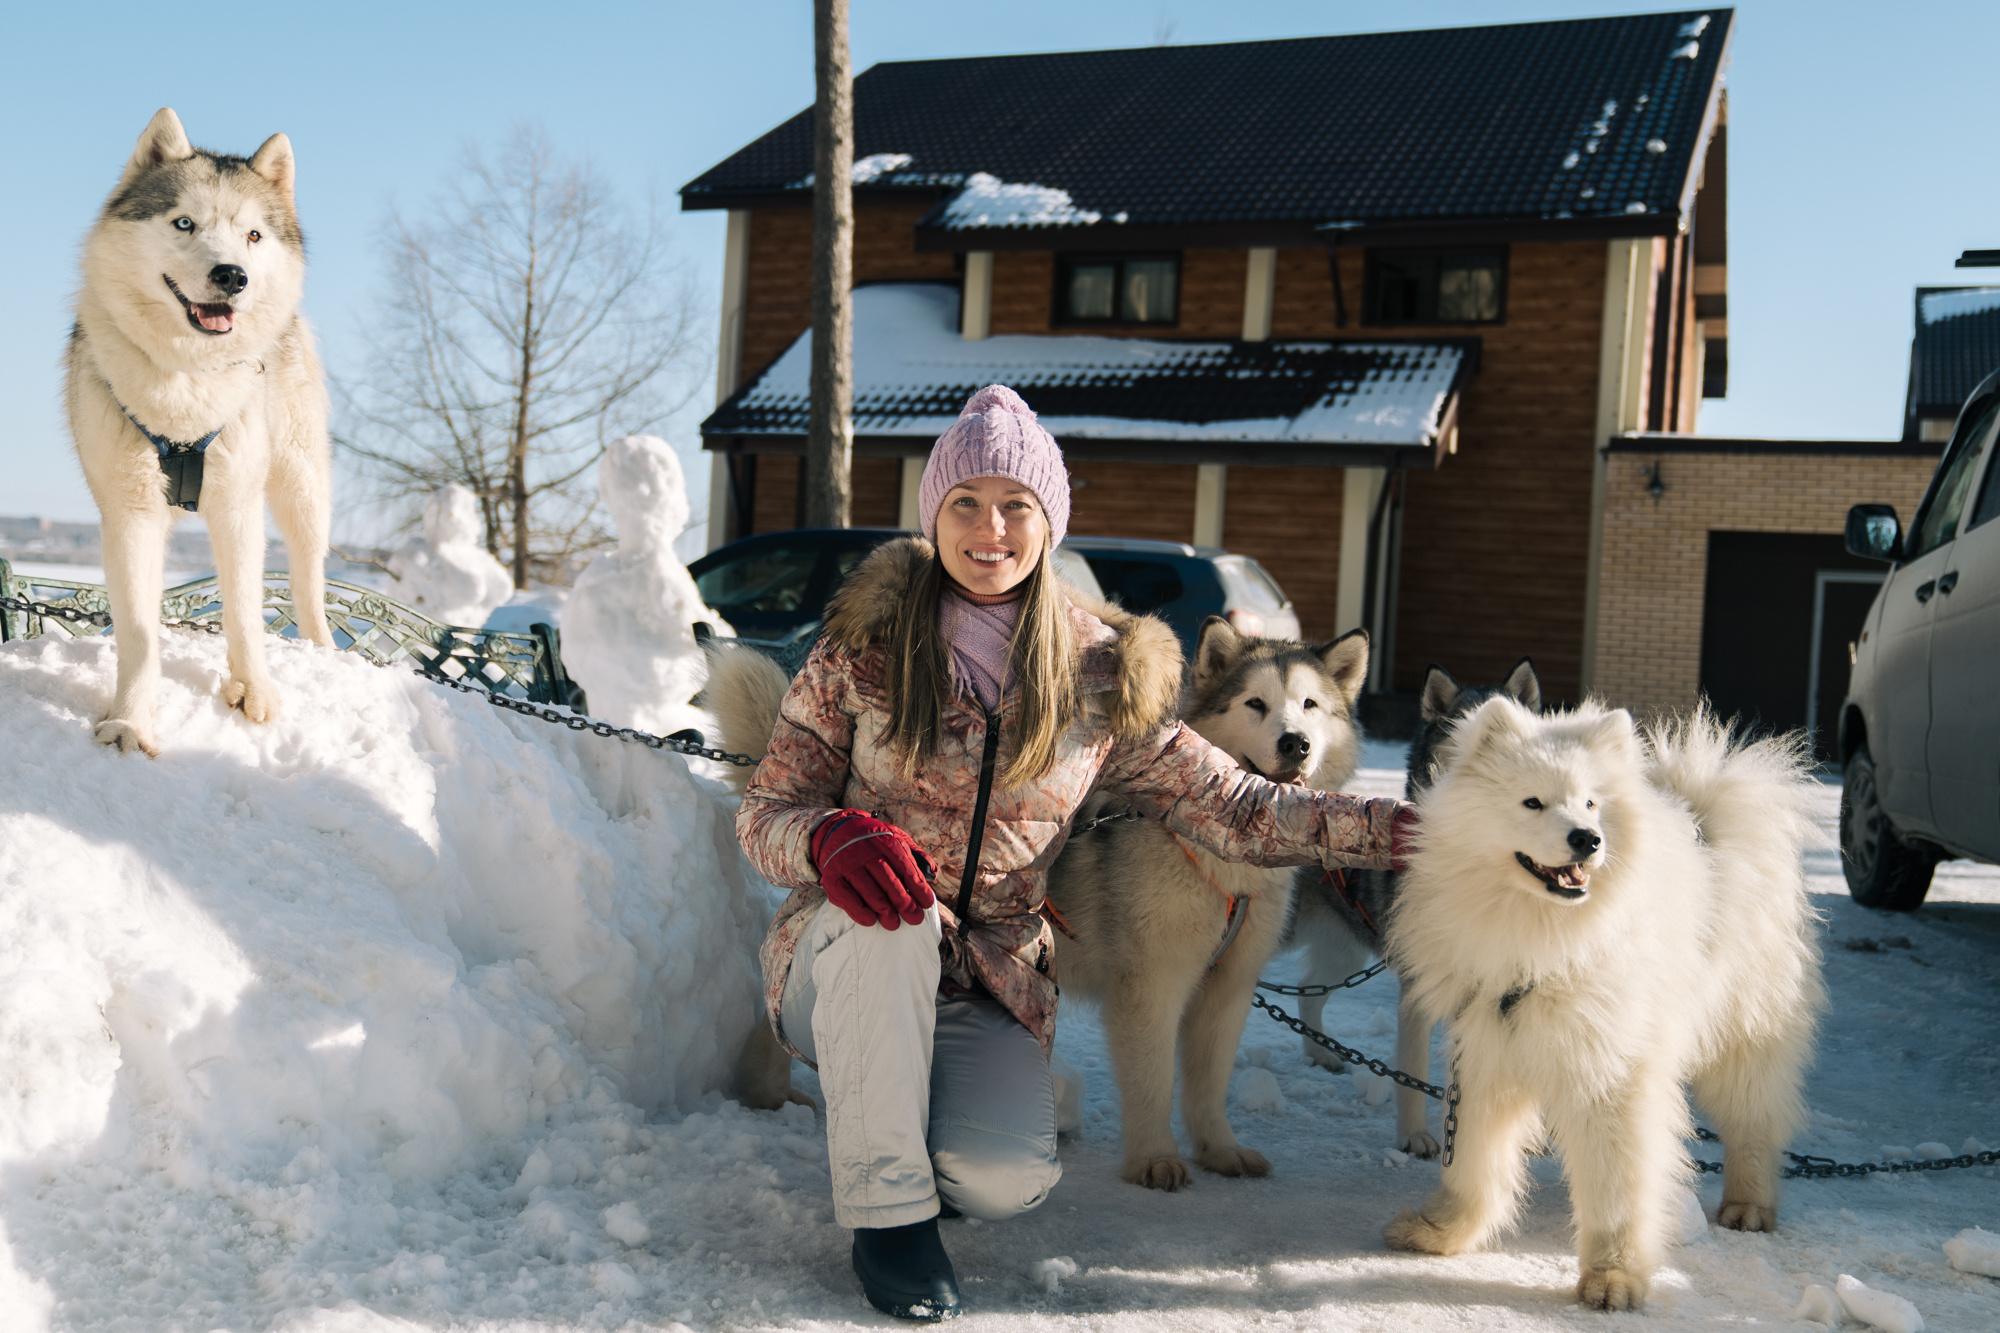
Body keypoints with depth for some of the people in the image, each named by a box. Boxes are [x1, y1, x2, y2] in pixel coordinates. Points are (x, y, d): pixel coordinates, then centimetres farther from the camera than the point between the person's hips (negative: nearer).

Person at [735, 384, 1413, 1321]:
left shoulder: (1099, 680, -1)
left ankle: (934, 1119, 12)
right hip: (841, 970, -1)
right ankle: (885, 1205, -17)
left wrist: (1411, 829, -11)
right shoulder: (867, 643, -5)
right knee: (890, 915, -36)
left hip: (986, 995, 1)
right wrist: (832, 838, -30)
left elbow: (1237, 812, 0)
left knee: (1008, 1181, -26)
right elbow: (765, 812, -5)